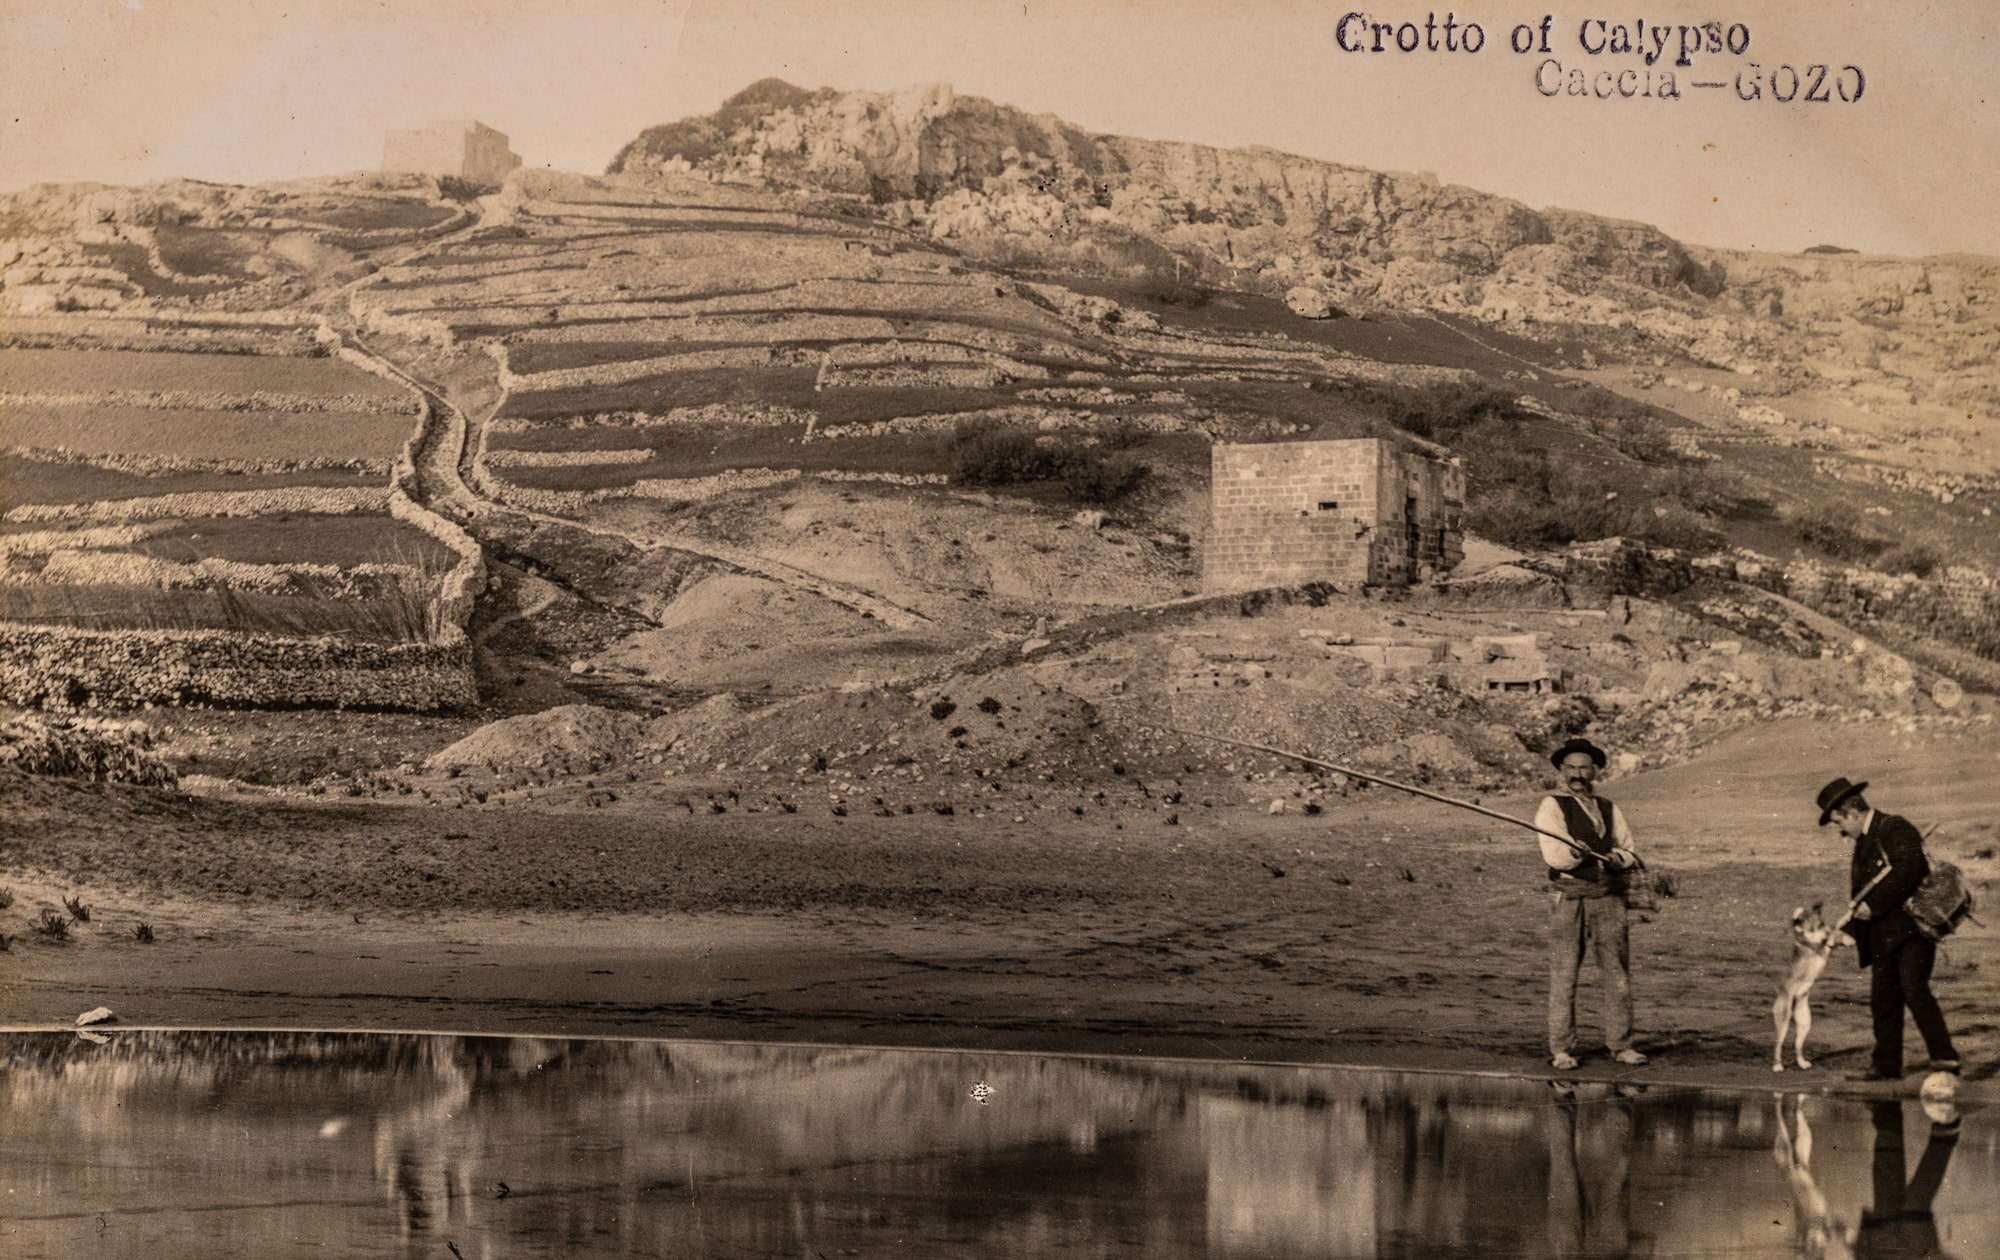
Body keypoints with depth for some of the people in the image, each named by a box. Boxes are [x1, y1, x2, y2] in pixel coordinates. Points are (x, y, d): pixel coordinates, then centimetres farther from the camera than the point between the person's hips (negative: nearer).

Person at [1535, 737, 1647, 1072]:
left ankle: (1620, 1045, 11)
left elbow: (1630, 854, 13)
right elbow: (1553, 854, -9)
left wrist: (1618, 856, -9)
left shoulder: (1611, 810, 19)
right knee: (1563, 975, -5)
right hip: (1569, 899, -4)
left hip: (1609, 898, 4)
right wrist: (1575, 852, -29)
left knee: (1618, 974, 3)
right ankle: (1561, 1049, -2)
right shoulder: (1552, 806, 4)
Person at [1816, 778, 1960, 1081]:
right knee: (1883, 999, 8)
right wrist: (1849, 930, 20)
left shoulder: (1895, 829, -9)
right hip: (1882, 935, 10)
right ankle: (1886, 1065, 14)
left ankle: (1944, 1057, -22)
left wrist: (1873, 905, -21)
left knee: (1914, 988, -20)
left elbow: (1908, 871, -23)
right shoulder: (1864, 842, 21)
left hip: (1910, 927, -10)